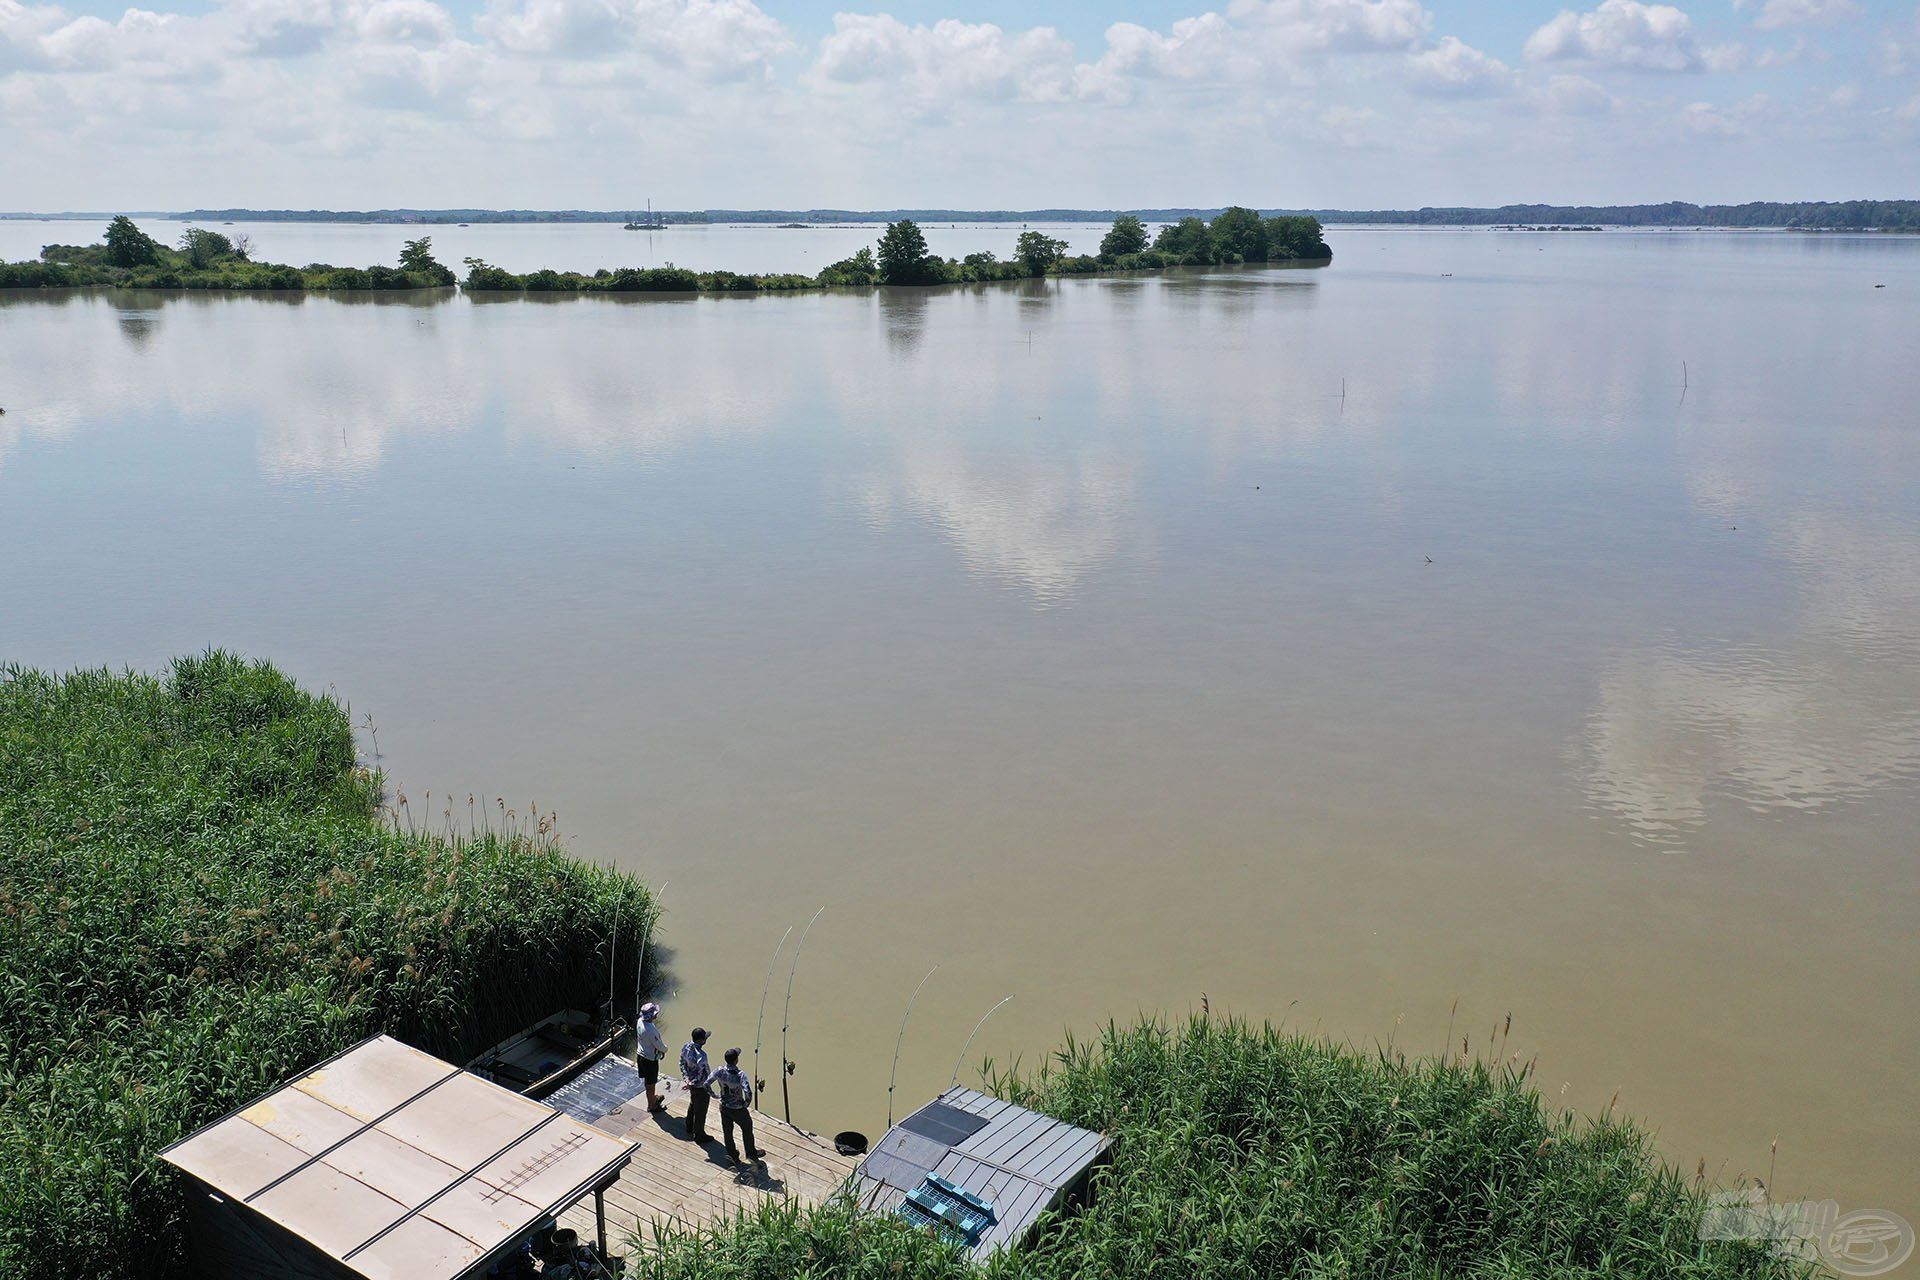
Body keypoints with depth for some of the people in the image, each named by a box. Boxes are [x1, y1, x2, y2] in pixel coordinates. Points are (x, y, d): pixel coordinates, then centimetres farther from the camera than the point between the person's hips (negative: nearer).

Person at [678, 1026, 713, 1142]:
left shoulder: (685, 1047, -11)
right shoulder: (700, 1055, -36)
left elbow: (682, 1064, 3)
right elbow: (702, 1075, -29)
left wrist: (687, 1079, 9)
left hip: (691, 1083, 8)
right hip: (700, 1086, -8)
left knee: (692, 1106, 30)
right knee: (700, 1111, 13)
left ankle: (690, 1128, 49)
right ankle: (699, 1135, 31)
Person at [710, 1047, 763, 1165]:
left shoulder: (720, 1071, -16)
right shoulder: (740, 1075, -30)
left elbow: (707, 1083, -7)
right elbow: (748, 1092, -38)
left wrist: (715, 1095, 8)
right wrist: (747, 1103, -17)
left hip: (724, 1108, 3)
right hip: (738, 1110, -3)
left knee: (727, 1132, 21)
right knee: (747, 1129, 21)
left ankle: (732, 1155, 33)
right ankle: (751, 1153, 37)